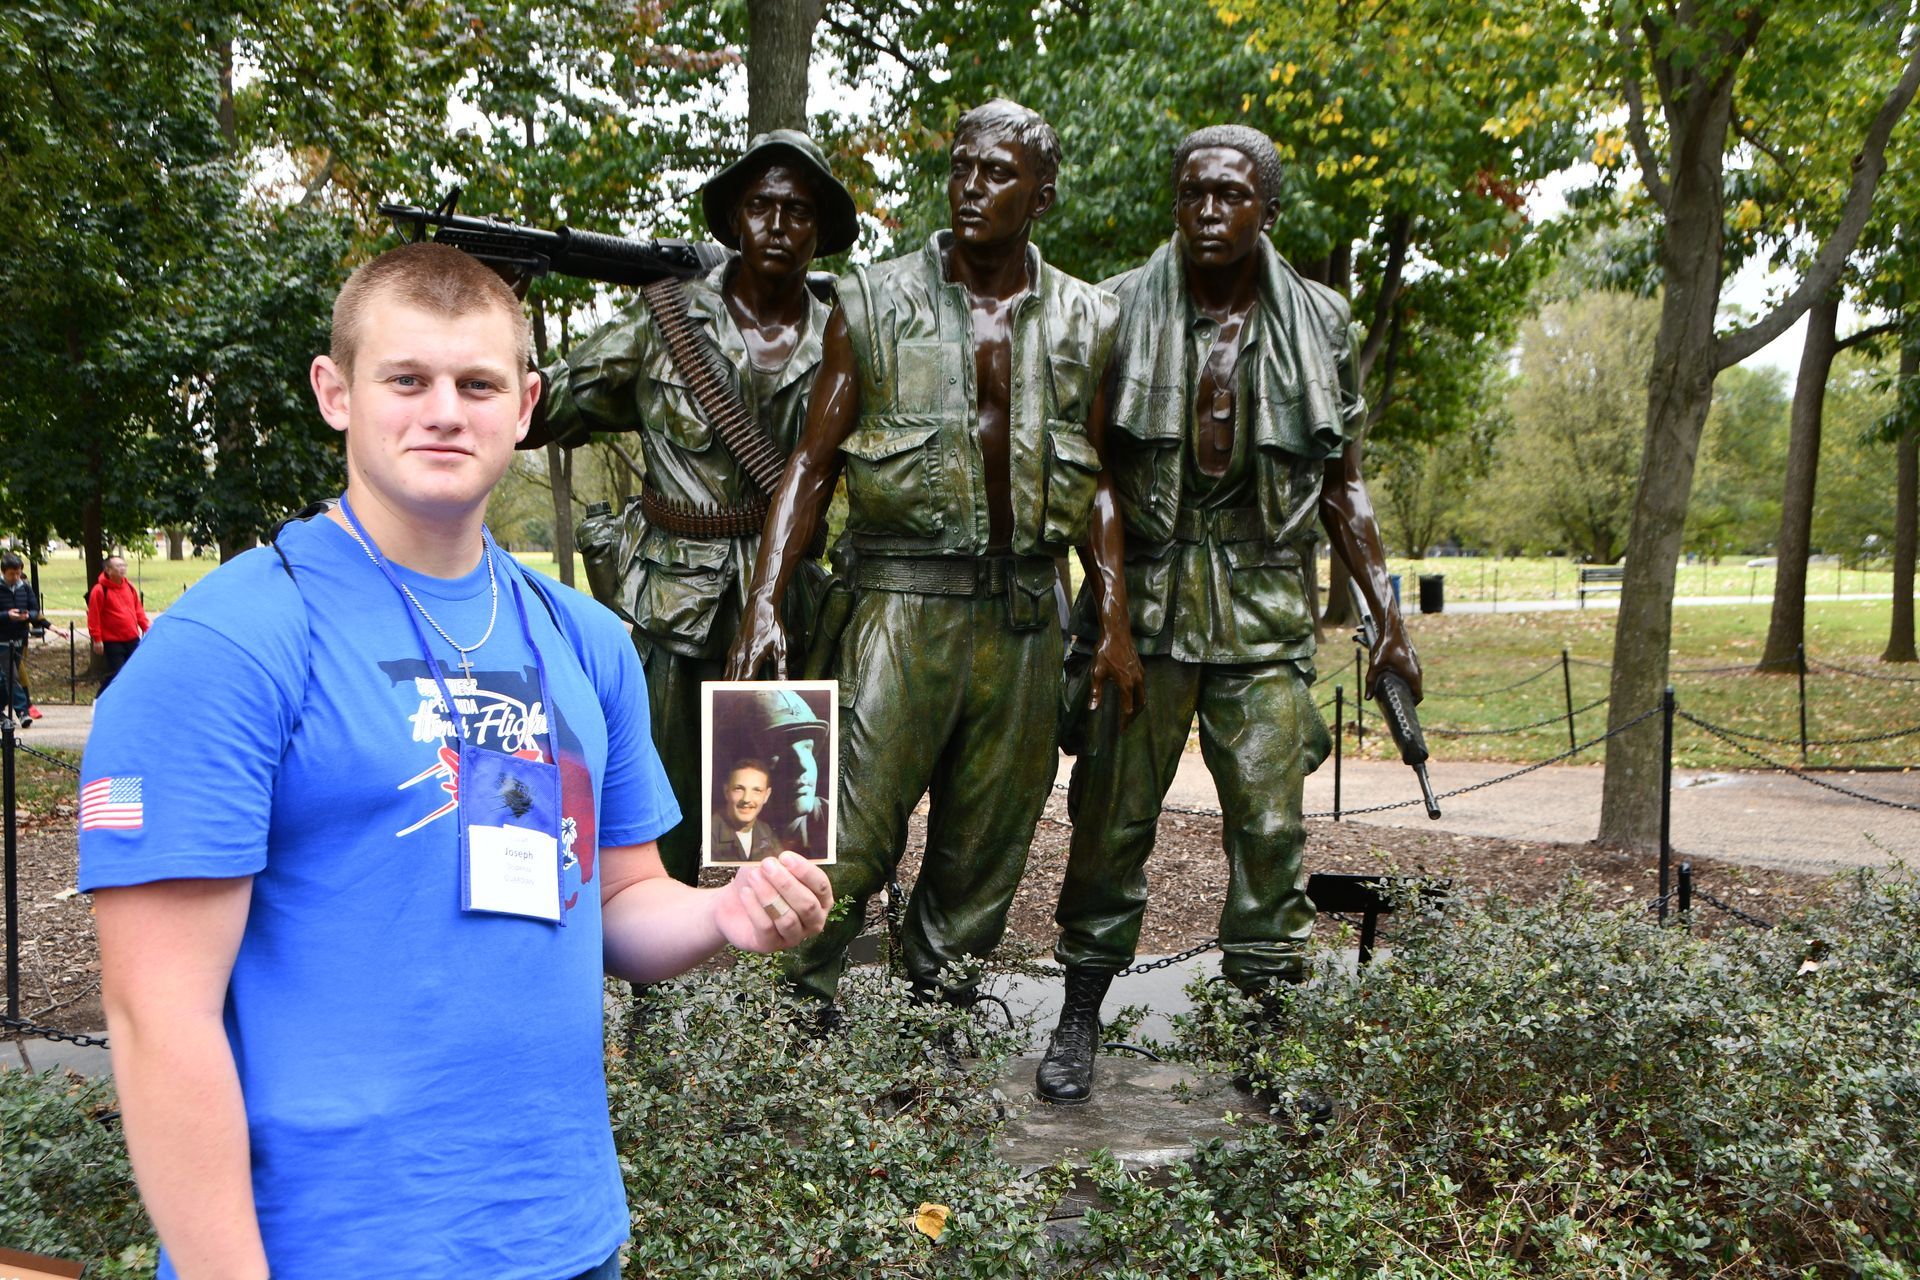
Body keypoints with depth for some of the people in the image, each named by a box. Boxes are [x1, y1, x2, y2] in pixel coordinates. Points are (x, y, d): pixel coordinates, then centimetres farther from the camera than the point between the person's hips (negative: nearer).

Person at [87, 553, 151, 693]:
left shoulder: (130, 587, 9)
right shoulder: (100, 590, -11)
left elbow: (139, 610, 17)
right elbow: (93, 617, -11)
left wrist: (146, 627, 10)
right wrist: (97, 639, -13)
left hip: (133, 639, 6)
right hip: (112, 641, -6)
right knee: (114, 674, -5)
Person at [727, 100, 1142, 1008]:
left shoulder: (1085, 322, 9)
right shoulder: (873, 303, 3)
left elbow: (1099, 483, 13)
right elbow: (812, 464, 3)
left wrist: (1116, 620, 4)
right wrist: (765, 606, -7)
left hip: (1025, 609, 3)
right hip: (906, 599, -3)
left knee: (989, 837, 9)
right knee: (852, 833, -8)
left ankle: (938, 993, 25)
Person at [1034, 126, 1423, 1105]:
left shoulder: (1320, 325, 8)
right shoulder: (1119, 310, 3)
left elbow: (1341, 486, 13)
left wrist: (1386, 615, 7)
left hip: (1265, 607, 1)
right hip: (1143, 593, -1)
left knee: (1270, 822, 0)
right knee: (1113, 812, 3)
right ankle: (1079, 1021, 18)